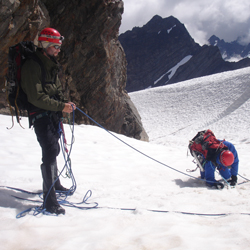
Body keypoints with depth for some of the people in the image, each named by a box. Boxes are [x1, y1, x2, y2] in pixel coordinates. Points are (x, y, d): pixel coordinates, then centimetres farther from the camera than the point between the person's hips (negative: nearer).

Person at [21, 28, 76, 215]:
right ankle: (49, 199, -15)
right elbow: (37, 97, -23)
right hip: (40, 115, -9)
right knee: (51, 150, -17)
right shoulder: (32, 65, -17)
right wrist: (60, 106, -25)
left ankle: (53, 182, 40)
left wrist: (66, 102, 3)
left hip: (53, 114, 9)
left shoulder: (51, 64, 14)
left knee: (52, 149, 21)